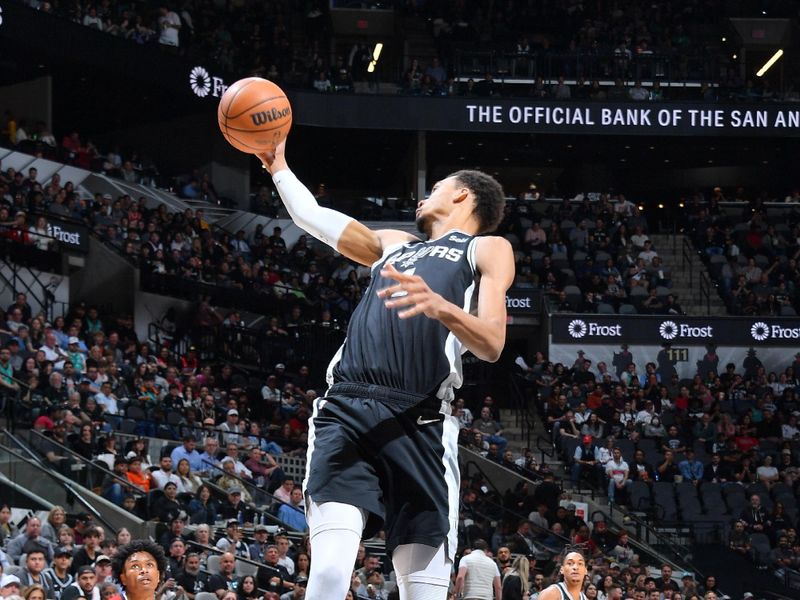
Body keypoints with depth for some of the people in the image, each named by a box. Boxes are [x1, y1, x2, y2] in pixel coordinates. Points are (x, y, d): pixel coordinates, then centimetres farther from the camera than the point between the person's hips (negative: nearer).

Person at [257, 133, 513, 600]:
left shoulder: (487, 249, 16)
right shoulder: (394, 244, 34)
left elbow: (491, 345, 0)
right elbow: (313, 217, 44)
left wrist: (440, 306, -18)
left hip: (419, 422, -3)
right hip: (346, 409, 4)